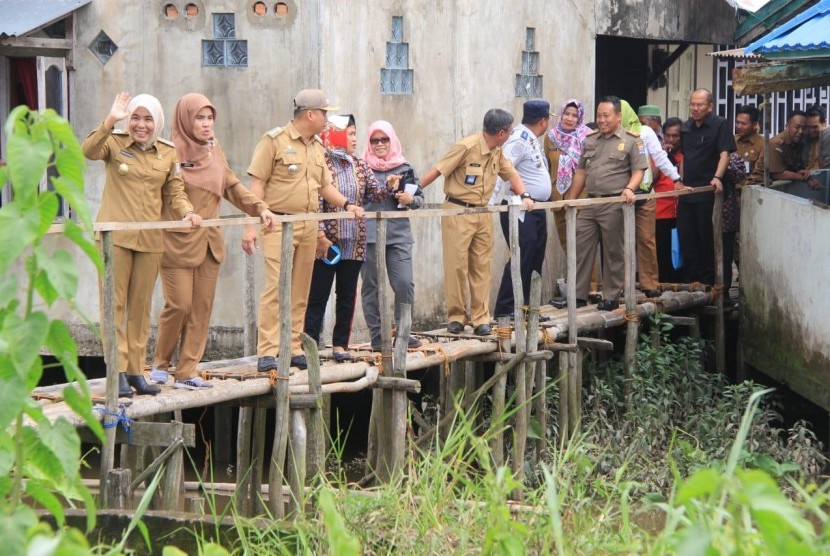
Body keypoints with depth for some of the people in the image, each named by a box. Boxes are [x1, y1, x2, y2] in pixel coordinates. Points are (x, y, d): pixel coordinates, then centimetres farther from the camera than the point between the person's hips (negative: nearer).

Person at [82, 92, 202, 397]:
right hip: (115, 235, -3)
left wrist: (187, 212, -10)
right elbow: (89, 151, -20)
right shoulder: (115, 144, -1)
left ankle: (136, 370, 17)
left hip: (150, 239, 4)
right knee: (115, 303, -3)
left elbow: (175, 192, 10)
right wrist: (110, 121, -31)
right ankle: (118, 371, -2)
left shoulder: (168, 153, 9)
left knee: (141, 305, 9)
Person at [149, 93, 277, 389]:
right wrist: (182, 214, -25)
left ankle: (187, 372, 8)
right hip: (178, 240, -6)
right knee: (179, 304, -7)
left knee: (202, 308, 4)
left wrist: (260, 208, 5)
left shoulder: (214, 150, 12)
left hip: (209, 241, 6)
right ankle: (160, 364, 13)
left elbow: (233, 186, 16)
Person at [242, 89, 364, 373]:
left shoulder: (317, 147, 17)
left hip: (309, 226, 7)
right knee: (276, 287, -13)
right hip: (279, 224, -7)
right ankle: (267, 353, -12)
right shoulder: (274, 140, -5)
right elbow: (257, 184, -8)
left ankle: (293, 349, 15)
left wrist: (347, 205, 6)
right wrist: (251, 225, -15)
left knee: (300, 292, 9)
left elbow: (325, 185, 24)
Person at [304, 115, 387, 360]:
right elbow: (316, 201, -11)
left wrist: (388, 188, -13)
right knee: (318, 296, -3)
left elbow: (373, 194, 9)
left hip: (354, 243, 6)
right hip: (327, 242, -6)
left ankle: (340, 344, 15)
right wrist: (321, 235, -17)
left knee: (347, 296, 8)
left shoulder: (360, 166, 12)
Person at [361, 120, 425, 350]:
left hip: (399, 234, 2)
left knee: (405, 283, -7)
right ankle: (376, 335, 10)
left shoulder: (405, 168, 13)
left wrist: (411, 200, -5)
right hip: (369, 234, -2)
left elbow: (420, 198, 14)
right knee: (372, 286, 3)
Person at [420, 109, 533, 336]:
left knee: (481, 266, 4)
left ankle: (481, 319, 7)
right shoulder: (466, 147, -14)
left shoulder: (497, 153, 10)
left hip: (483, 213, 7)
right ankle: (456, 317, 6)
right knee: (456, 265, -3)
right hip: (457, 213, -7)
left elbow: (511, 173, 21)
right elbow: (437, 171, -13)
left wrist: (524, 195, 5)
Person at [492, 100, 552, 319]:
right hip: (520, 210, -10)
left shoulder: (532, 140, 15)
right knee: (522, 259, -11)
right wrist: (493, 202, -28)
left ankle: (524, 306, 18)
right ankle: (505, 309, -9)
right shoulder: (519, 140, -16)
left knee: (535, 260, 12)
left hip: (537, 209, 10)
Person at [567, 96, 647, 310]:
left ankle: (611, 297, 9)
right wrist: (571, 201, 16)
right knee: (580, 248, 2)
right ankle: (578, 295, 7)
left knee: (613, 252, 1)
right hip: (590, 202, 5)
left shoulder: (631, 141, 0)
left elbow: (639, 171, -4)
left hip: (614, 204, -5)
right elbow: (581, 172, 19)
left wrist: (629, 188, -22)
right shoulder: (590, 140, 16)